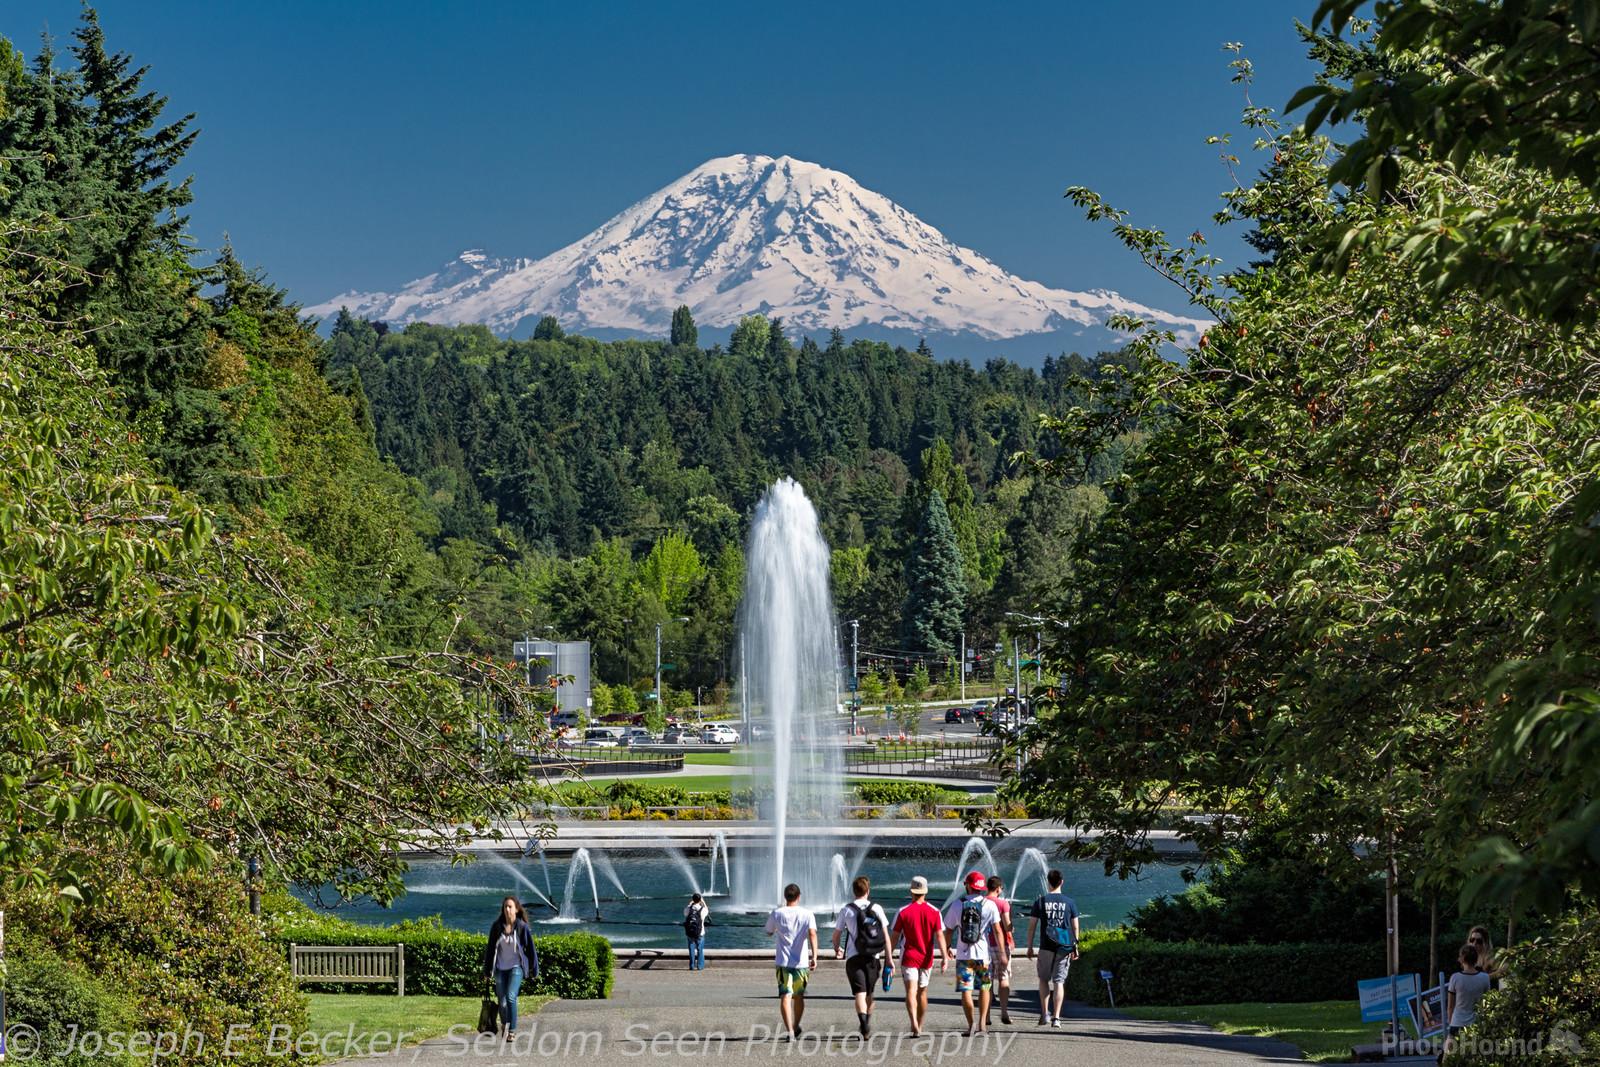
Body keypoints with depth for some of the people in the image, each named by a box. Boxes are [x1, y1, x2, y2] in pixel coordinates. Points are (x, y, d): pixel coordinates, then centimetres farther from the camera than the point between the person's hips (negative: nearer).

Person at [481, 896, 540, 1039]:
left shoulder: (522, 927, -5)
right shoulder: (496, 926, 2)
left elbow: (531, 948, 1)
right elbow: (490, 948, 11)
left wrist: (534, 970, 3)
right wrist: (487, 970, 14)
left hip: (516, 967, -3)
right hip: (500, 968, 3)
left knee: (511, 996, -19)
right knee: (502, 1001, 6)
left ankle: (512, 1030, -12)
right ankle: (504, 1024, 33)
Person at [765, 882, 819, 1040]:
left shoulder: (777, 913, 0)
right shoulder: (807, 914, -1)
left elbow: (769, 932, 16)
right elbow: (812, 934, -15)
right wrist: (814, 957, -20)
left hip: (783, 962, -1)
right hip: (801, 962, 1)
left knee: (785, 997, -7)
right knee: (799, 997, 19)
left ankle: (790, 1031, -23)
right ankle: (796, 1027, 36)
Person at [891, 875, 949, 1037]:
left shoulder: (903, 912, -6)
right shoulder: (934, 912, -1)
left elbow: (895, 937, -2)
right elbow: (940, 935, -7)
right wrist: (944, 956, -9)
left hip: (909, 957, -3)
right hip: (926, 958, 3)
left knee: (911, 991, -10)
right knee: (922, 992, 17)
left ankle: (914, 1024, -31)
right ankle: (919, 1027, 26)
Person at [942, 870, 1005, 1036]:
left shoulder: (956, 904, 0)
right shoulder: (989, 905, -2)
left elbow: (949, 930, 6)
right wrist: (1002, 953, -5)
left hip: (963, 954, 0)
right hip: (983, 954, 1)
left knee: (966, 991, 1)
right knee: (984, 988, 16)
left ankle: (971, 1024, -5)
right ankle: (982, 1022, 11)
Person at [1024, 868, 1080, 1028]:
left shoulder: (1040, 902, 0)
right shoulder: (1070, 902, 3)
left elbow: (1032, 925, 0)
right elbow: (1075, 927, 6)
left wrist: (1029, 947, 8)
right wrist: (1075, 947, 15)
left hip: (1046, 947, -1)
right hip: (1064, 948, 1)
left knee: (1043, 979, 16)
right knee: (1059, 982, 2)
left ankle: (1045, 1013, 10)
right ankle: (1056, 1018, -4)